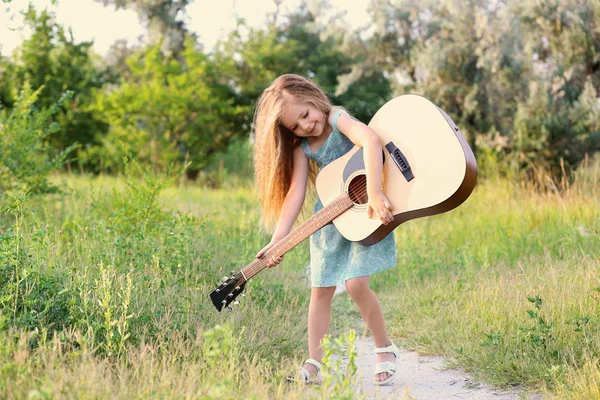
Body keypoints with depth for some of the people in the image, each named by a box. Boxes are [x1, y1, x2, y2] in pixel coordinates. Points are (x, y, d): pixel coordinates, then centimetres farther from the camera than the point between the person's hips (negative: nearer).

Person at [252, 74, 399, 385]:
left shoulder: (337, 118, -18)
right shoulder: (301, 147, 1)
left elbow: (371, 140, -38)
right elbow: (296, 191, -7)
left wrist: (375, 195, -47)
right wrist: (278, 240, -19)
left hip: (365, 214, -6)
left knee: (356, 284, -18)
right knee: (321, 290, 7)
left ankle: (385, 350, 4)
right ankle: (313, 364, 17)